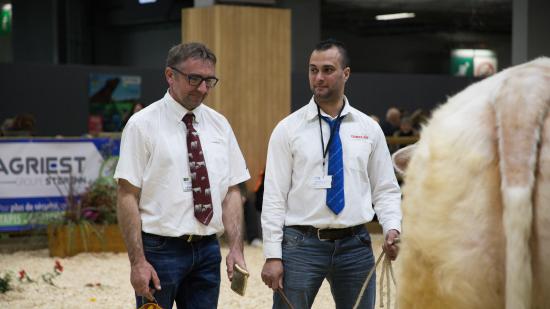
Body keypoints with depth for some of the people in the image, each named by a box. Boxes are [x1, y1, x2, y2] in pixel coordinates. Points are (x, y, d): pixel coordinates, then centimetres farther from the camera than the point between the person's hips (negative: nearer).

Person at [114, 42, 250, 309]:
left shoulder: (219, 125, 8)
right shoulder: (143, 124, -6)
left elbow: (231, 191, 8)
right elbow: (128, 197, -9)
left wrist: (236, 248, -4)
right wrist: (138, 262, -16)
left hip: (208, 250, 5)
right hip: (160, 249, -4)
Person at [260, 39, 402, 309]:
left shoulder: (370, 129, 6)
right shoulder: (288, 129, 0)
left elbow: (386, 190, 9)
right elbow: (274, 196, -3)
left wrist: (392, 228, -10)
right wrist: (273, 255, -9)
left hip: (355, 245, 2)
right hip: (301, 244, -2)